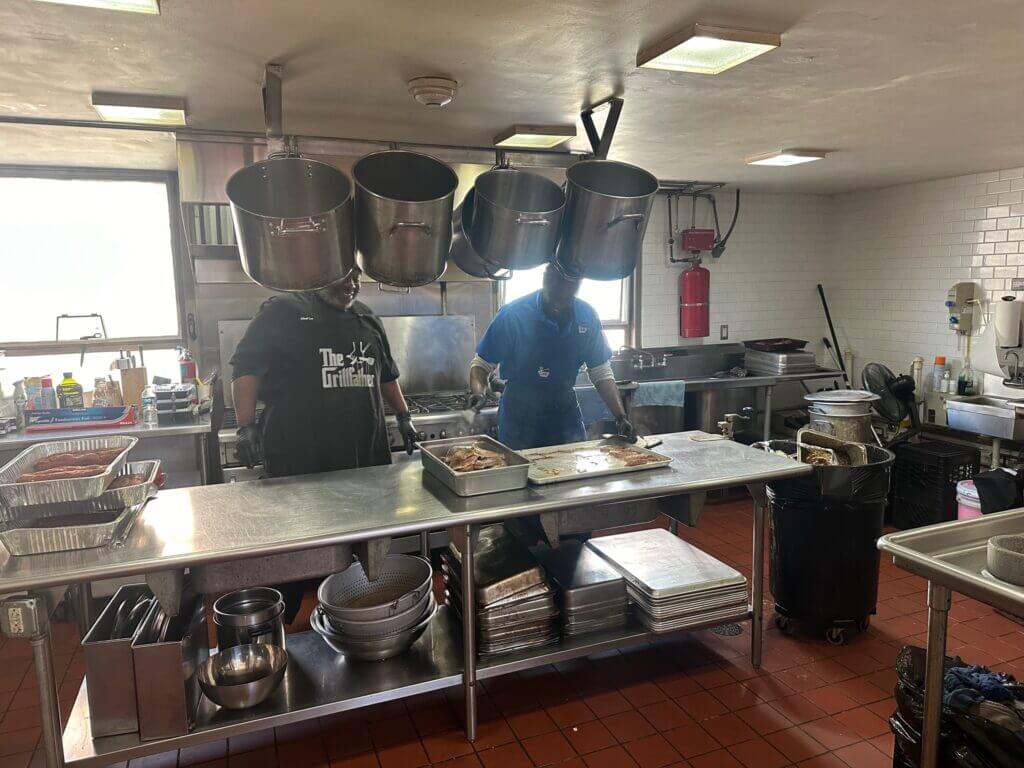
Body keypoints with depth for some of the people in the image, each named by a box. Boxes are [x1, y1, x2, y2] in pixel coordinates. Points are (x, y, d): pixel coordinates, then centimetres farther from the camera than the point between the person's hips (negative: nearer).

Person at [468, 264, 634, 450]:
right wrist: (477, 393, -27)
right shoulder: (513, 314, -16)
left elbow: (601, 373, 1)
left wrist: (620, 417, -8)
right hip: (519, 420, -2)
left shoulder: (587, 317, -8)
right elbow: (482, 364, -7)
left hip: (566, 415, 3)